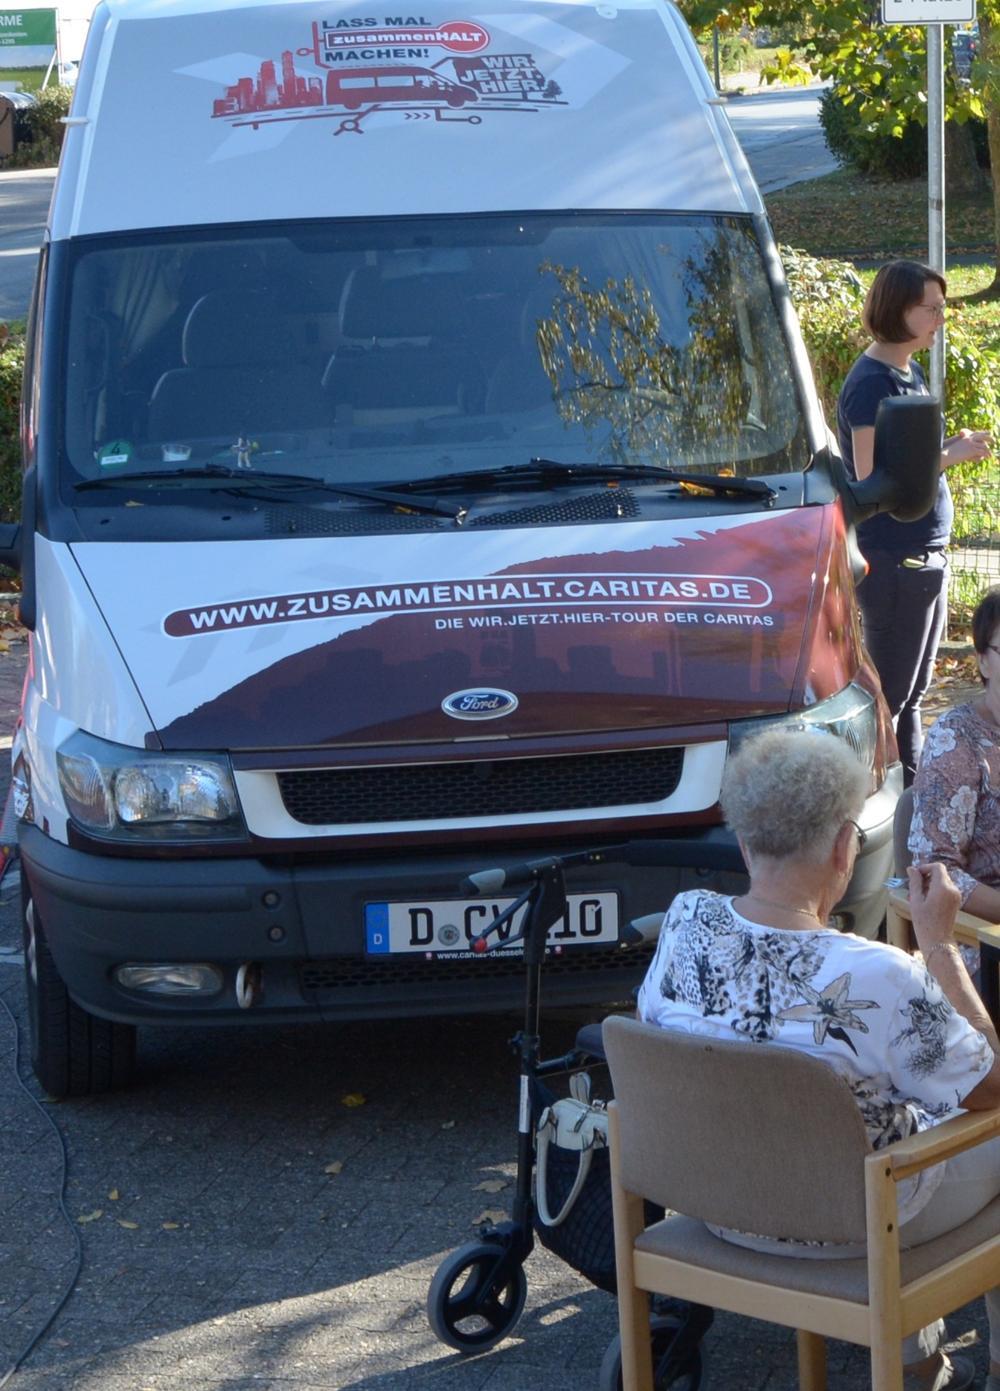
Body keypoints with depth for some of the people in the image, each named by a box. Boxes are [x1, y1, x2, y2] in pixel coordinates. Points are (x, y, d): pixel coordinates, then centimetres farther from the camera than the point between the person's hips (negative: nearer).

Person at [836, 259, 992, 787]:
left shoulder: (909, 373, 12)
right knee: (890, 695, -1)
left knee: (912, 693, 16)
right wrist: (949, 456, -19)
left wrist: (951, 447, 6)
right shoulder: (872, 383, -17)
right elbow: (873, 480, -23)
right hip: (892, 560, -9)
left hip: (925, 555, 9)